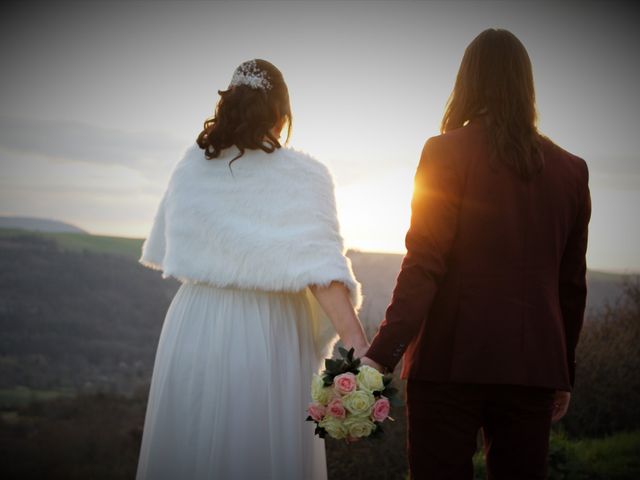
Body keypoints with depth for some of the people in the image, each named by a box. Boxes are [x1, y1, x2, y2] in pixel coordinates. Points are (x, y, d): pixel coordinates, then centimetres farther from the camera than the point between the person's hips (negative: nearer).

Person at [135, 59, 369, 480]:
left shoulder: (191, 166, 3)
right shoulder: (303, 176, -8)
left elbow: (163, 253, 12)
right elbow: (322, 268, -19)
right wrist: (359, 349, -25)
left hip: (194, 330, 3)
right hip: (267, 337, -3)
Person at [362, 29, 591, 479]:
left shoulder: (446, 151, -4)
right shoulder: (570, 169, 8)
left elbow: (423, 265, -13)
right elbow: (571, 284, 12)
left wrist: (381, 355, -15)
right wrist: (564, 374, 21)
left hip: (452, 360, -4)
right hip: (533, 366, 4)